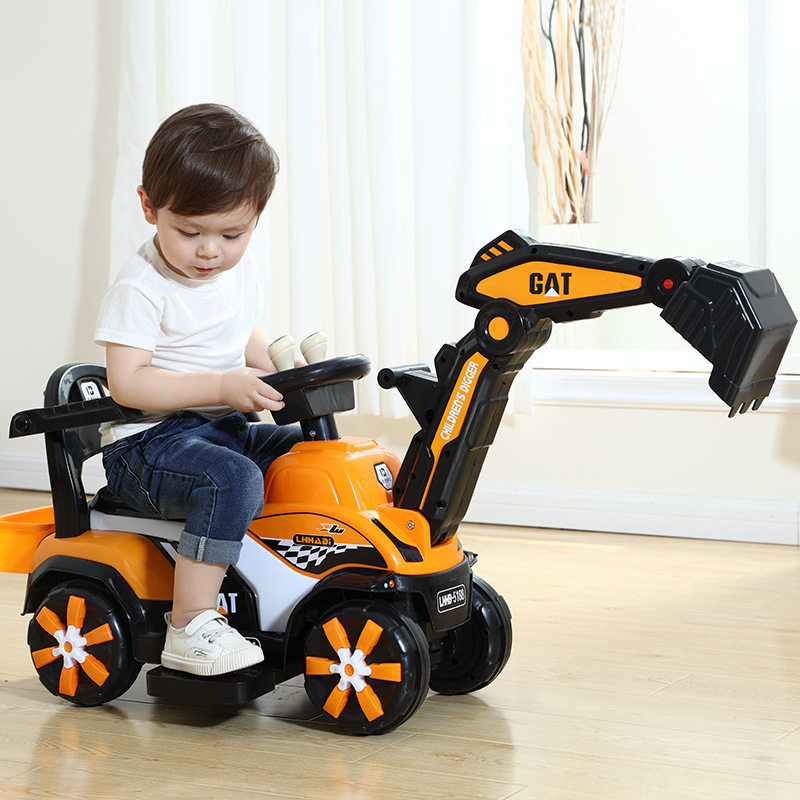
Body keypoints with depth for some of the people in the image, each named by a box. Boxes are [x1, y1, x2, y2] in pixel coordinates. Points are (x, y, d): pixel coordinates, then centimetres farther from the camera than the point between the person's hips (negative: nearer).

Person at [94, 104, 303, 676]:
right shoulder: (141, 288, -15)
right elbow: (126, 381, -21)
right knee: (233, 480, -35)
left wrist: (276, 369, 4)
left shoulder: (238, 267, 10)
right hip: (147, 442, -8)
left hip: (223, 429, 8)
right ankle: (191, 626, -32)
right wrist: (222, 386, -26)